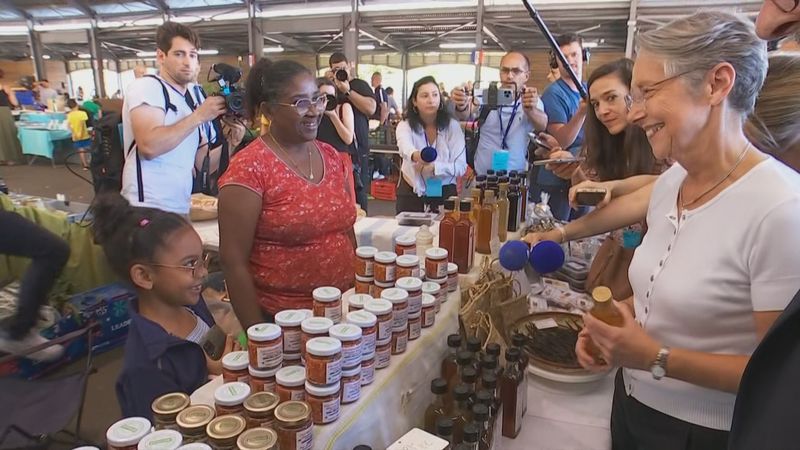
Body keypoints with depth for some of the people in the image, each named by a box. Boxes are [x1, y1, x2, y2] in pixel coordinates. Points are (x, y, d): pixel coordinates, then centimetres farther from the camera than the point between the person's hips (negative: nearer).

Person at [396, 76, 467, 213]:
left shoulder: (452, 126, -8)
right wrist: (415, 155, -55)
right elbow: (405, 146, -33)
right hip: (411, 193, 0)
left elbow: (461, 166, -13)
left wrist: (434, 167, -29)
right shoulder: (405, 126, -9)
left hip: (444, 194, 0)